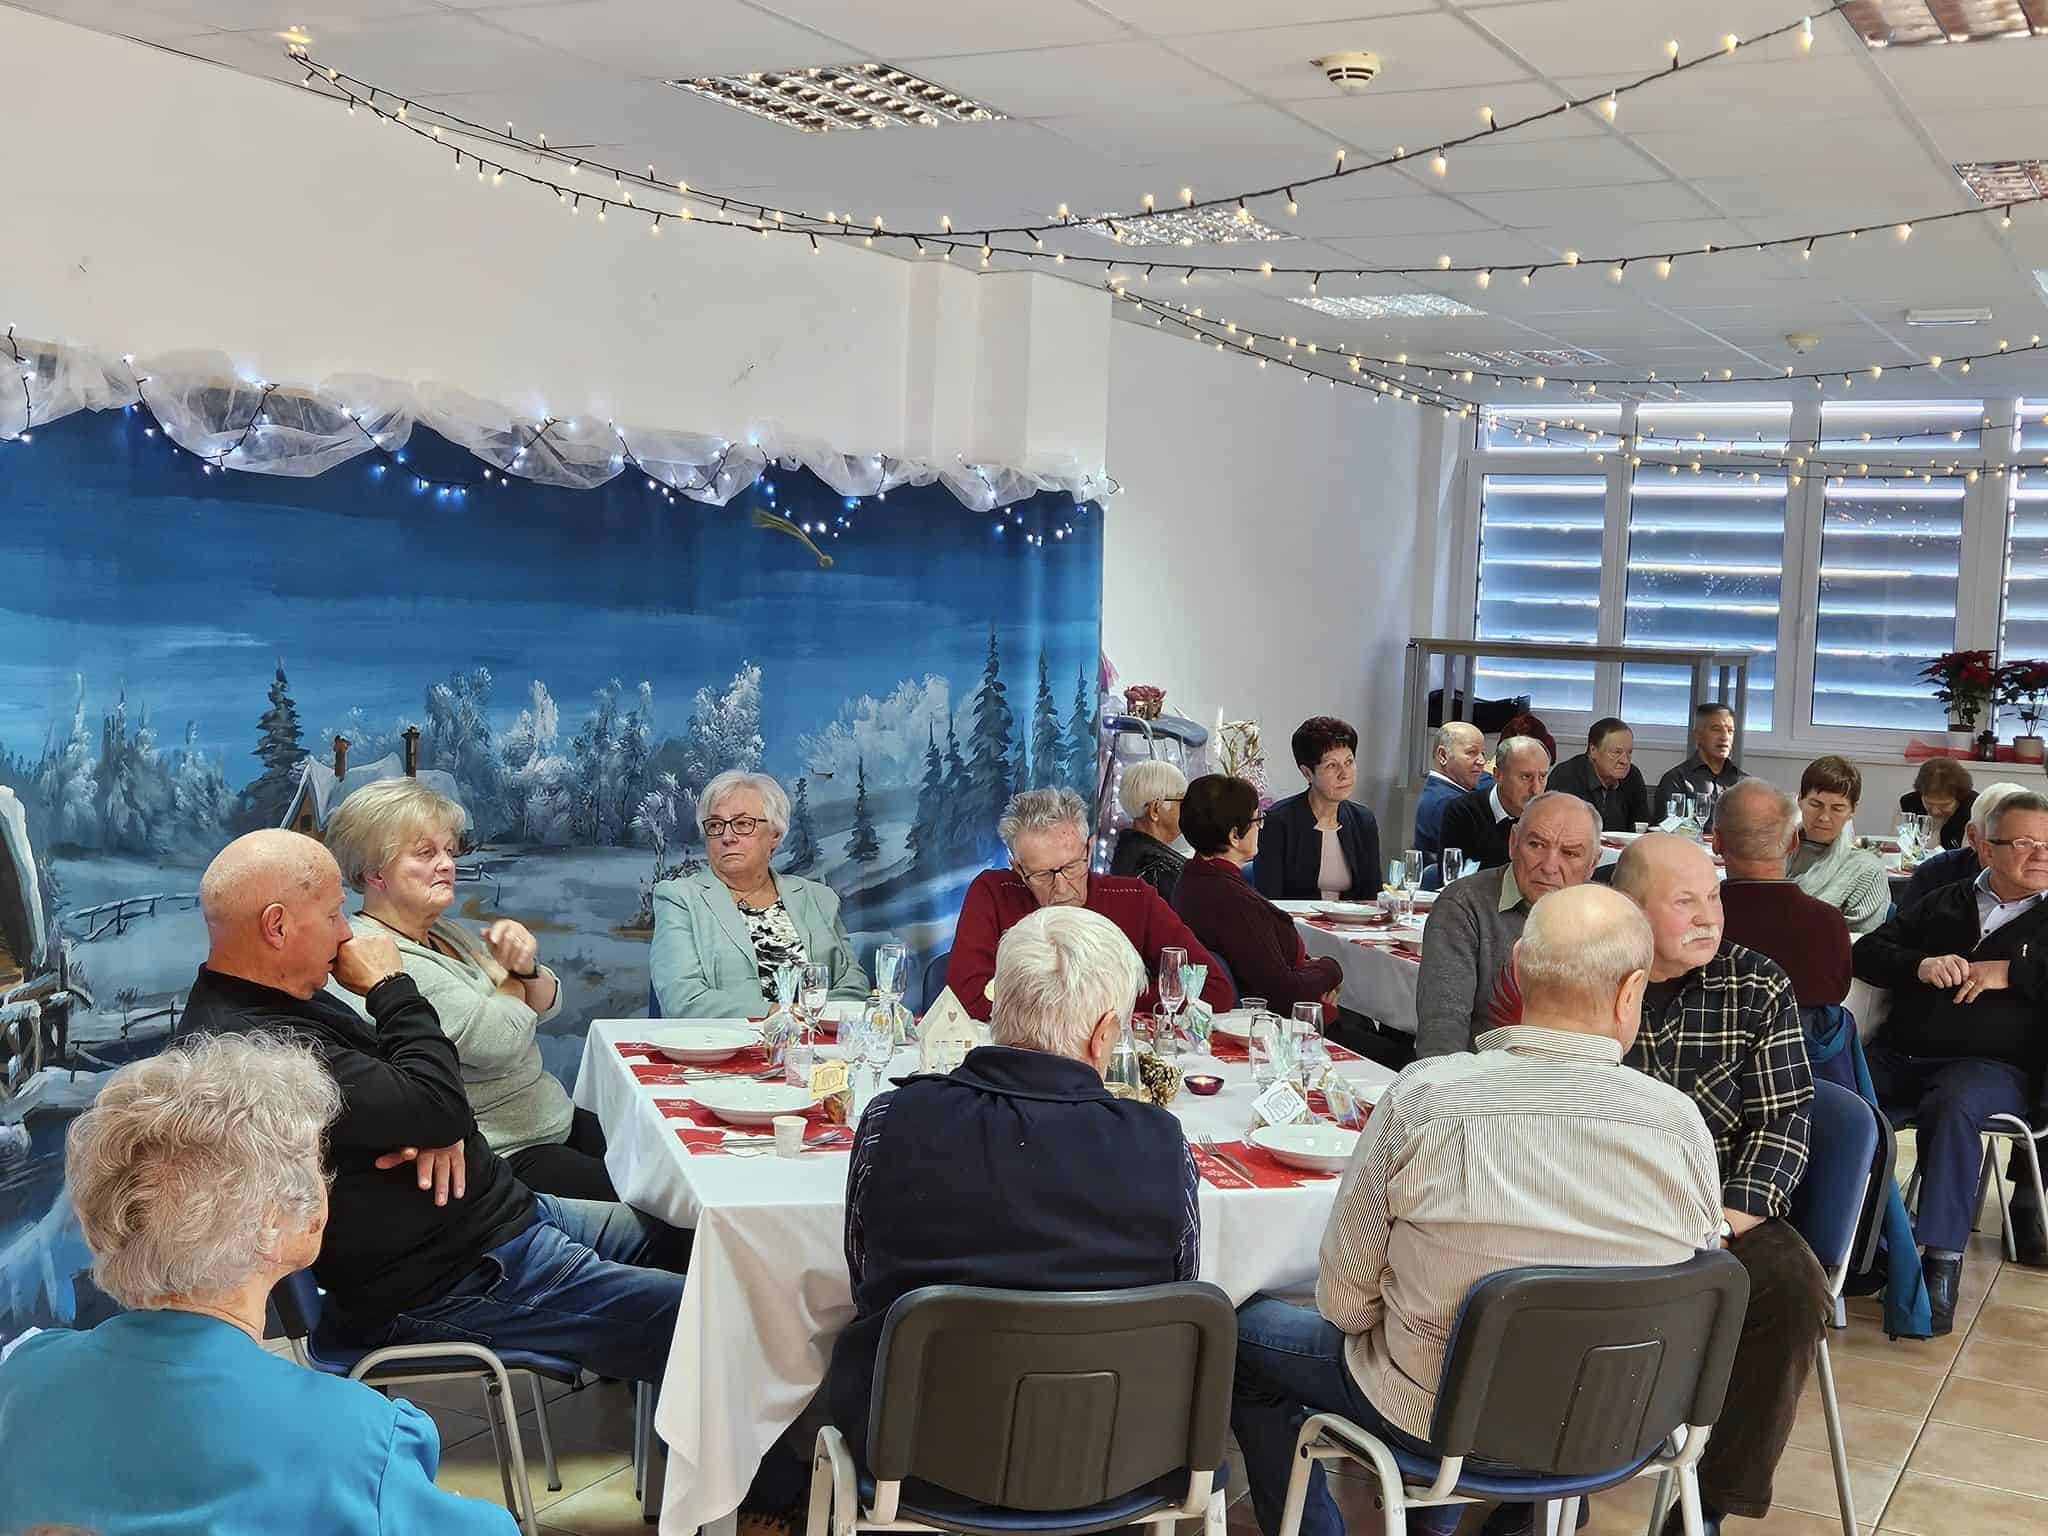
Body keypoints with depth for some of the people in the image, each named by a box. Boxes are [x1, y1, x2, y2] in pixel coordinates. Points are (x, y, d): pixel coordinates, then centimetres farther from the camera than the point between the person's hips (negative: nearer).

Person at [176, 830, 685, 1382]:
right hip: (449, 1285, -11)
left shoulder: (285, 998, 8)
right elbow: (436, 1103, -26)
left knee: (675, 1236, 15)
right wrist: (391, 987, -12)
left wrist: (436, 1127, -7)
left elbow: (396, 1088, 16)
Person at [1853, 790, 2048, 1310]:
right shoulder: (1944, 905, 24)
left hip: (1993, 1064, -3)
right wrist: (1921, 965, -2)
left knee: (1950, 1107, -38)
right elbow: (1866, 953, 17)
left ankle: (1942, 1262, -38)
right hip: (1899, 1053, 3)